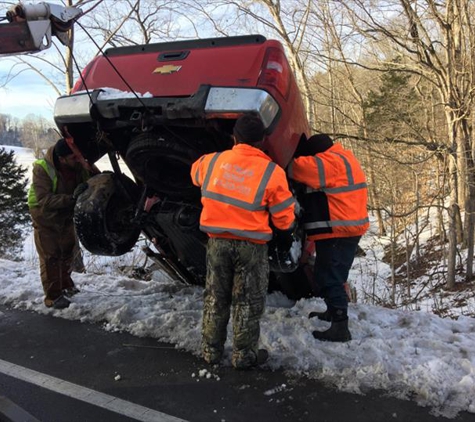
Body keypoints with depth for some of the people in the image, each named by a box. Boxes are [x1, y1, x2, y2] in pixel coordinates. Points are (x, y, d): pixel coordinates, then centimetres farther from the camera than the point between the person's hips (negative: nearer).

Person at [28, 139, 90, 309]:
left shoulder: (79, 165, -18)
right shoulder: (42, 169, -31)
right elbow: (44, 200, -37)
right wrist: (71, 198, -47)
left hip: (67, 215, 5)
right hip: (45, 217, -5)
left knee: (68, 251, 18)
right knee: (50, 257, -4)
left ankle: (65, 284, 38)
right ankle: (53, 296, 6)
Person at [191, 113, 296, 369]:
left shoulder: (214, 161, -1)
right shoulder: (271, 172, -9)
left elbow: (195, 172, 21)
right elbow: (283, 214, -3)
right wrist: (286, 235, 17)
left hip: (217, 240, 3)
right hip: (251, 244, -3)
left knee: (215, 298, 17)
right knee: (248, 302, 10)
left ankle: (211, 351, 26)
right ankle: (244, 355, 19)